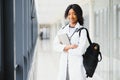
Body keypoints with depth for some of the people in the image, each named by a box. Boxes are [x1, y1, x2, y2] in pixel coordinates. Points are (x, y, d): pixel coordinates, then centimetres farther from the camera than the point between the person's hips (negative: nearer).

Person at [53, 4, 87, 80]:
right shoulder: (63, 29, 9)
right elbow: (55, 45, 1)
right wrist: (68, 46, -14)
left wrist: (65, 49, -3)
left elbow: (80, 50, -14)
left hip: (77, 65, -4)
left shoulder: (82, 31, -6)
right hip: (64, 65, 4)